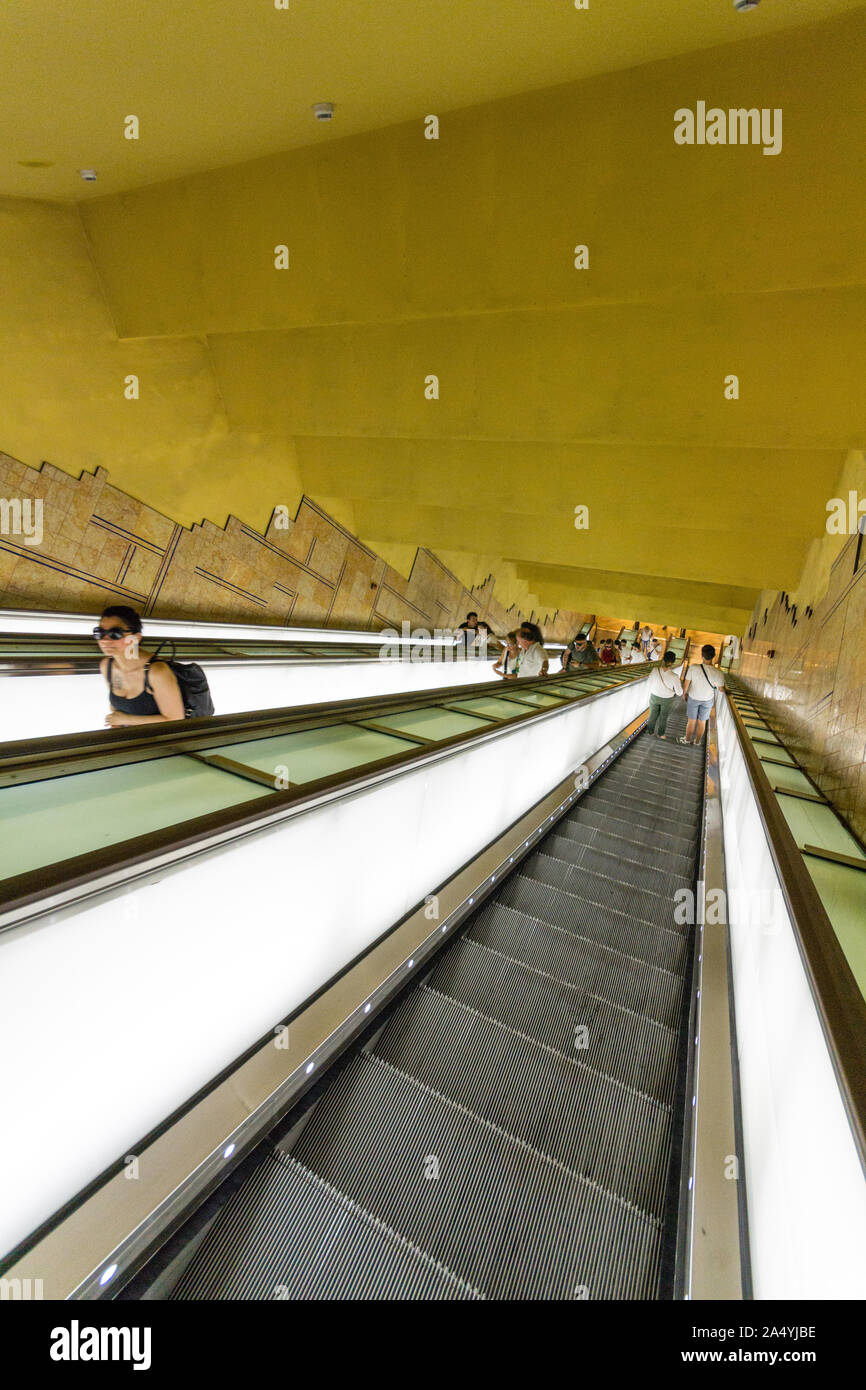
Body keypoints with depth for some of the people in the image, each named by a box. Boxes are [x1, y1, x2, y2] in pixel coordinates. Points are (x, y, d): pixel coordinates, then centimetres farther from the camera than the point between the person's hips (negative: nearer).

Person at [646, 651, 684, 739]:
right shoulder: (674, 676, -28)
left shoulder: (655, 670, -23)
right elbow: (679, 692, -14)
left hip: (654, 697, 2)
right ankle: (660, 734, 38)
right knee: (664, 717, 22)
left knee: (653, 715, 25)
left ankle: (650, 731, 41)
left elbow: (648, 685, -10)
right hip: (667, 700, -2)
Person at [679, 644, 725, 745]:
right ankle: (697, 741, 39)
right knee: (702, 722, 20)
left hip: (693, 698, -1)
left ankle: (687, 739, 38)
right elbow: (721, 689, -10)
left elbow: (686, 683, -16)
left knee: (691, 721, 19)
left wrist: (684, 693, 4)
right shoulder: (718, 673, -27)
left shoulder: (693, 668, -31)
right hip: (708, 700, 1)